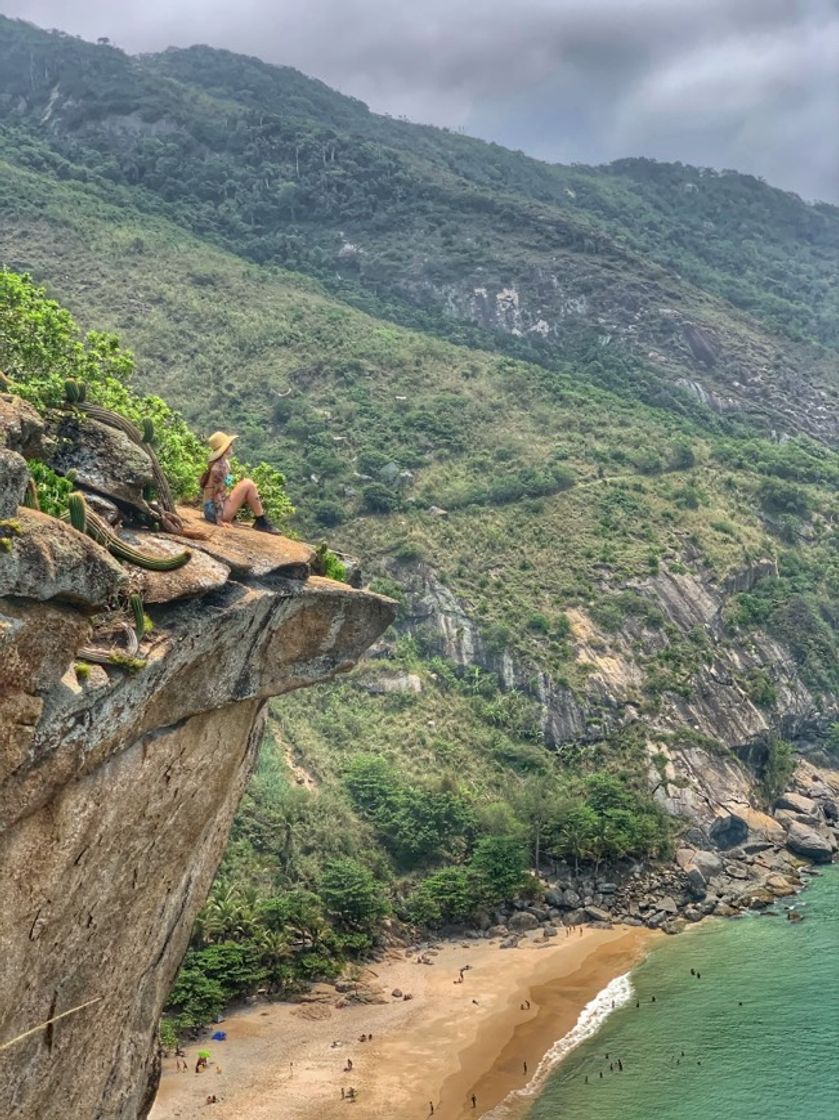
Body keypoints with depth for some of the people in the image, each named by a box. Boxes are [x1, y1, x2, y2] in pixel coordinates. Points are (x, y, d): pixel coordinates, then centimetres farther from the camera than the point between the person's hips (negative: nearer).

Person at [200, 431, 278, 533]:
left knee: (247, 484, 13)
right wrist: (220, 520, -21)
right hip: (215, 511, -10)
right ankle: (262, 523, -5)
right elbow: (216, 494, -20)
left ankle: (259, 522, 5)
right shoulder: (220, 467, -16)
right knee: (248, 485, -11)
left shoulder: (224, 463, 12)